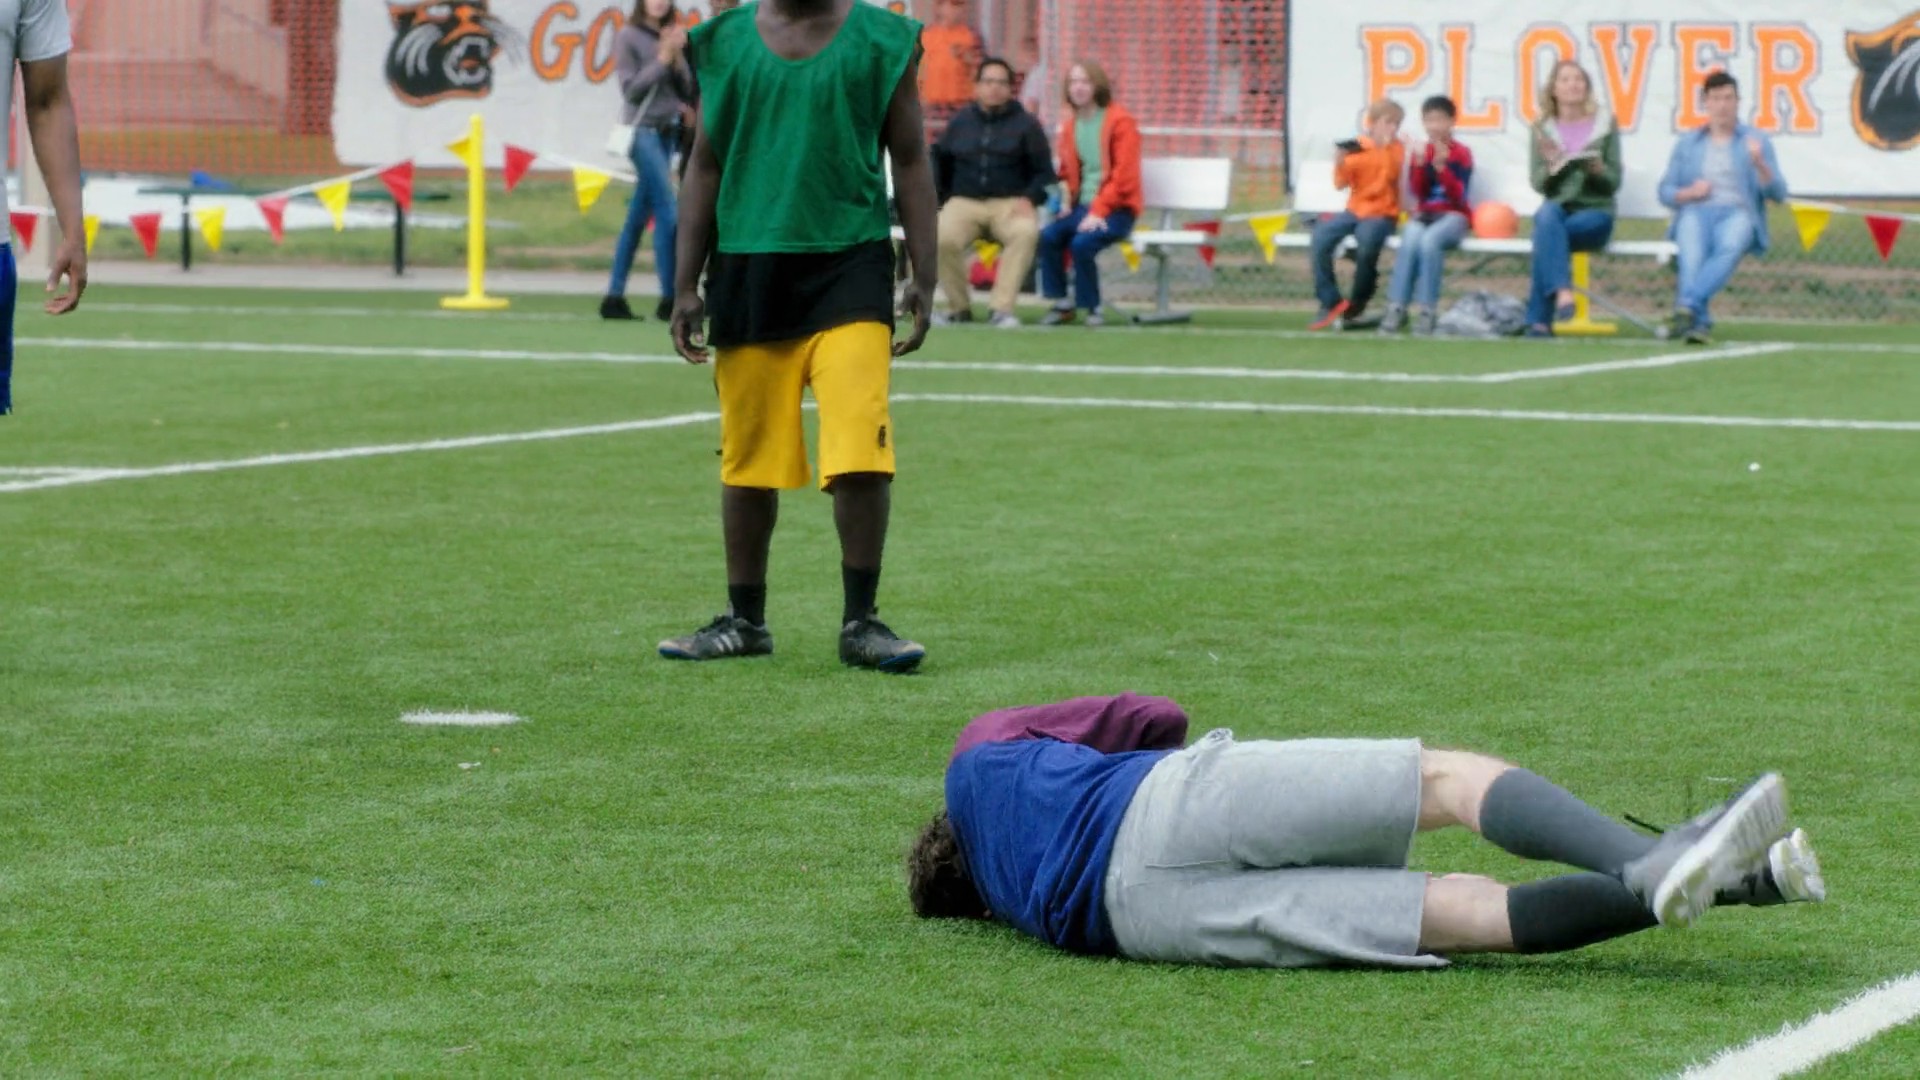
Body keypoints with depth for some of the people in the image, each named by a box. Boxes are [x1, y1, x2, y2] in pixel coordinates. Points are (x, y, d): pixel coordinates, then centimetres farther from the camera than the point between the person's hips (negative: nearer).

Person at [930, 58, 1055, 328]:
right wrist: (938, 199, 5)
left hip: (1010, 204, -1)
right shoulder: (961, 122, 15)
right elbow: (940, 162, 20)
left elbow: (1044, 171, 8)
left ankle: (1003, 308, -29)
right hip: (964, 202, 1)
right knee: (942, 238, -31)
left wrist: (1029, 198, -10)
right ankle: (959, 307, -10)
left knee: (1026, 232, -36)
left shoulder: (1026, 124, 8)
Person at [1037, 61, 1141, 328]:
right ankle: (1061, 303, -9)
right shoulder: (1070, 125, 13)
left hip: (1116, 208, -6)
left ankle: (1092, 308, -11)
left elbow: (1123, 176, -12)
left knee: (1082, 243, -30)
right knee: (1048, 236, -22)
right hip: (1082, 206, 6)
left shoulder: (1120, 120, -7)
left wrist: (1098, 213, -19)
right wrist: (1067, 203, 2)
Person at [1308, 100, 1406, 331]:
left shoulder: (1395, 148, 2)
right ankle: (1331, 302, -14)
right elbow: (1341, 184, 3)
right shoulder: (1356, 148, 5)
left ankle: (1356, 307, -13)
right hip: (1355, 210, 3)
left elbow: (1391, 175, -11)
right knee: (1321, 238, -25)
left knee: (1367, 243, -35)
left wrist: (1385, 146, -19)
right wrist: (1340, 163, -15)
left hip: (1382, 213, -3)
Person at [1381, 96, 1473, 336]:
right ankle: (1396, 308, -32)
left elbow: (1458, 195, -8)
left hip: (1453, 216, -3)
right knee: (1410, 240, -33)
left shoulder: (1461, 153, 2)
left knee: (1429, 240, -36)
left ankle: (1429, 311, -30)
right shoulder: (1421, 152, 11)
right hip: (1424, 215, 3)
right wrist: (1420, 165, -13)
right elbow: (1417, 192, 2)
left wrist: (1441, 167, -21)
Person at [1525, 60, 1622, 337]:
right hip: (1557, 205, 1)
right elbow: (1537, 183, 6)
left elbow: (1614, 182, 5)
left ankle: (1539, 320, -33)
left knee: (1545, 235, -33)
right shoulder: (1542, 128, 10)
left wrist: (1599, 170, -17)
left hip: (1595, 211, -1)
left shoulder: (1605, 124, 6)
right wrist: (1552, 167, -15)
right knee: (1547, 217, -38)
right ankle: (1562, 291, -50)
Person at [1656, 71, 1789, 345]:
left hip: (1739, 212, -1)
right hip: (1696, 211, 1)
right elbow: (1665, 192, 20)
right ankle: (1699, 322, -53)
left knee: (1731, 246, -40)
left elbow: (1778, 193, 10)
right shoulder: (1687, 144, 26)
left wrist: (1759, 164, -9)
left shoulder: (1757, 141, 20)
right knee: (1692, 252, -37)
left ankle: (1686, 306, -59)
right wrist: (1689, 192, -1)